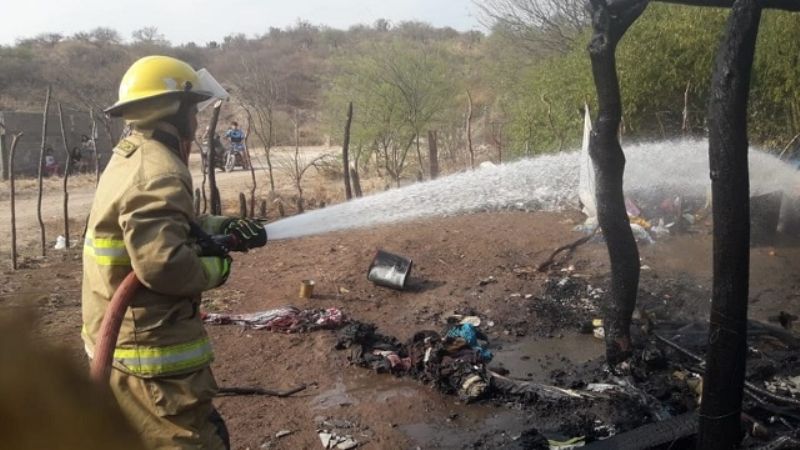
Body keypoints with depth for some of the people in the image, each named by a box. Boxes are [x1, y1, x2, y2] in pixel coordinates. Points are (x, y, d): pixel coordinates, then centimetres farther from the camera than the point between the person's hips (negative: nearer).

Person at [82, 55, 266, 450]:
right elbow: (162, 263, -32)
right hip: (152, 356, -11)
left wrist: (225, 227, 5)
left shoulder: (130, 157, 10)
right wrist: (216, 267, -14)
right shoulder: (159, 173, -23)